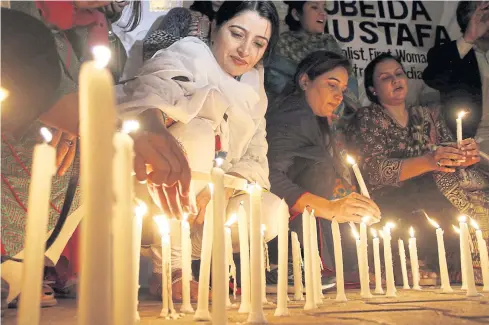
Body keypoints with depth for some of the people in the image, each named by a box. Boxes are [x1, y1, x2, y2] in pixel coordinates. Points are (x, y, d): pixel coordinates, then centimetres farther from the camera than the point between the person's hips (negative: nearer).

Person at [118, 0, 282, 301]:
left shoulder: (253, 92, 9)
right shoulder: (188, 55, -8)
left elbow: (255, 160, 1)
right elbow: (149, 92, -32)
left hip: (208, 201, 5)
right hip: (148, 198, -5)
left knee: (272, 214, -18)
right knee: (198, 129, -30)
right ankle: (168, 268, -22)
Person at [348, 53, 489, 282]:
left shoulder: (429, 115, 17)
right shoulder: (367, 119, 2)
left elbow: (451, 153, 12)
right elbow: (373, 171, -13)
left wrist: (466, 156, -13)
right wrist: (428, 162, -27)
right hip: (394, 207, -4)